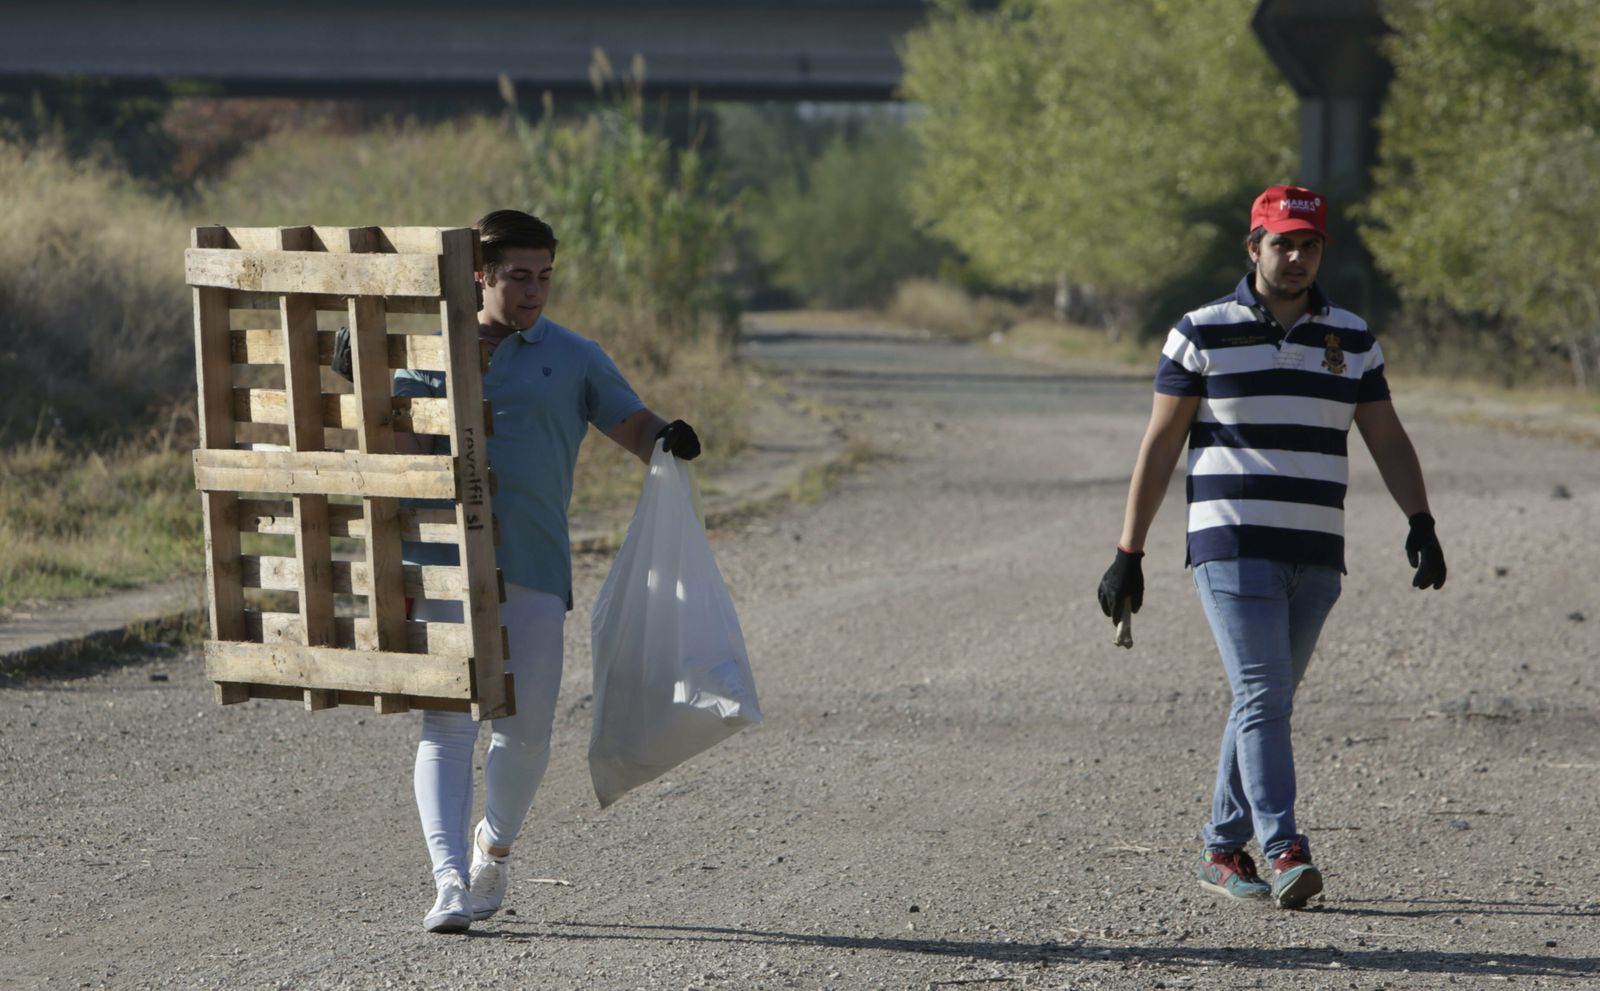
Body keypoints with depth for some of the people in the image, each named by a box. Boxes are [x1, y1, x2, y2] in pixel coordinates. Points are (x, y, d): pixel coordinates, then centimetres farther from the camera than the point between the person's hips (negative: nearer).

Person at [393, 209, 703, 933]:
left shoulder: (574, 359, 12)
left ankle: (494, 848, 31)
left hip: (534, 571, 1)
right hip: (445, 566, -1)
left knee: (526, 728, 4)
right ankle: (450, 882, -15)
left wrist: (669, 439, -14)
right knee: (447, 727, -10)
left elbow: (633, 428, 9)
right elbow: (401, 458, 10)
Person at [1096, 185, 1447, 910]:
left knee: (1267, 701, 9)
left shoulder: (1351, 339, 11)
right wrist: (1128, 554, -1)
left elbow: (1387, 439, 13)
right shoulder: (1203, 334, 1)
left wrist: (1420, 523, -2)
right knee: (1261, 696, -15)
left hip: (1315, 555, 4)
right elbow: (1159, 445, 2)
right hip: (1232, 548, -4)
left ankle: (1223, 849, 20)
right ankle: (1283, 851, -22)